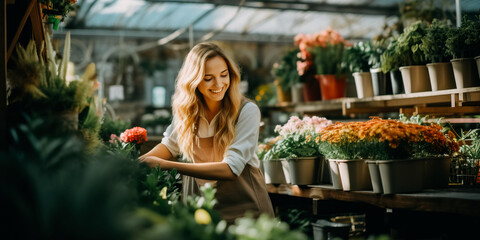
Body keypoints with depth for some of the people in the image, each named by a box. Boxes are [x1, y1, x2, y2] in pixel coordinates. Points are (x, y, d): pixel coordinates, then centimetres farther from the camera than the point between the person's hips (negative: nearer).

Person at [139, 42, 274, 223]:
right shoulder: (185, 109, -1)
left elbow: (231, 169, -21)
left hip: (244, 208, -3)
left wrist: (165, 165, -25)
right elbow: (170, 146, 15)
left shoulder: (247, 111, -15)